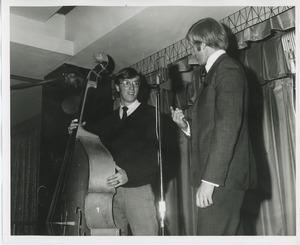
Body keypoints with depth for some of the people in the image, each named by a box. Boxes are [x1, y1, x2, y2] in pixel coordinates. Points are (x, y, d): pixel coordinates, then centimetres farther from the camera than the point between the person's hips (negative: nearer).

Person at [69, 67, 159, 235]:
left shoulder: (151, 114, 3)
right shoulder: (109, 119, 19)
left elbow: (159, 154, -7)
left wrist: (130, 174, -17)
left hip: (138, 189, -4)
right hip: (111, 189, 4)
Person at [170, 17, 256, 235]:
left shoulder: (227, 68, -6)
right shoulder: (216, 72, 22)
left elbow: (228, 126, -17)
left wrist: (210, 178, -21)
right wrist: (186, 126, 10)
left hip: (222, 176, -9)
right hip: (219, 177, 9)